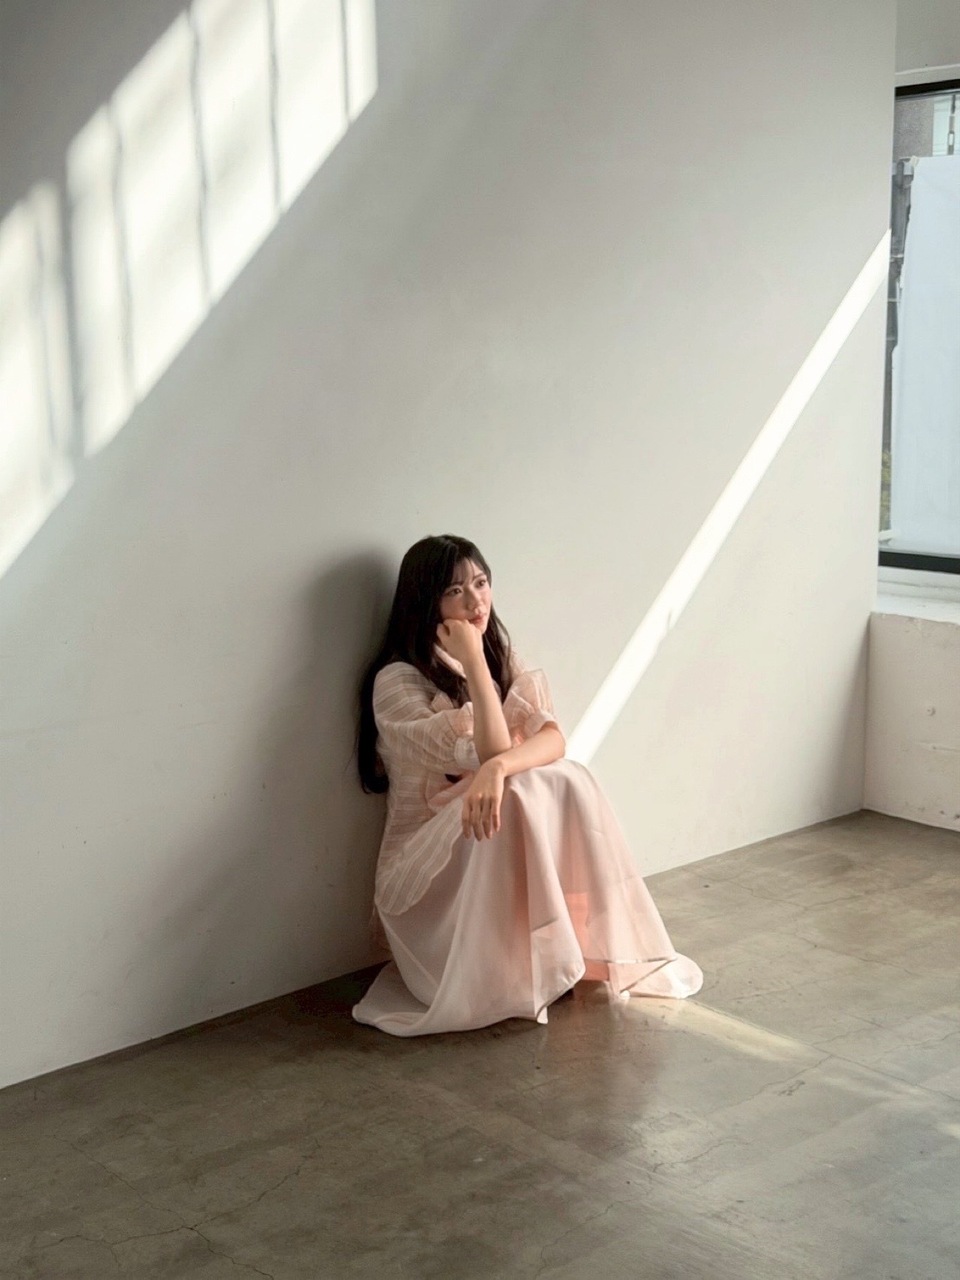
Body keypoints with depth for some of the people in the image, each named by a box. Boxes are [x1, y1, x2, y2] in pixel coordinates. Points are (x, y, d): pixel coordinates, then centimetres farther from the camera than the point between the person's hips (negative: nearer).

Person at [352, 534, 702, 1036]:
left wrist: (499, 767, -33)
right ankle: (515, 975, -20)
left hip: (503, 855, 6)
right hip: (427, 867, -5)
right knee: (518, 799, -32)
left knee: (568, 782, -23)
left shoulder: (501, 661, 6)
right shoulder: (398, 681, -16)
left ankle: (590, 950, -14)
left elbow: (552, 738, -12)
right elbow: (490, 751, -23)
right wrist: (473, 661, -22)